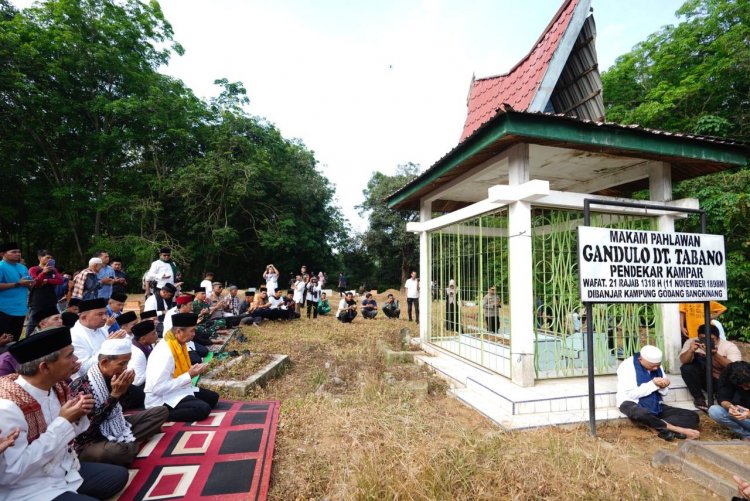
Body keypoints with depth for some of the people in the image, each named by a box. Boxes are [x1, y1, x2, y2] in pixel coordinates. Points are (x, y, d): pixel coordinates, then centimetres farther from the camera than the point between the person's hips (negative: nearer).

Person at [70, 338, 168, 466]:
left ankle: (125, 442, -6)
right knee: (120, 451, -40)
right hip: (90, 443, -8)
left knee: (161, 412, 6)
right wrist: (115, 394, -27)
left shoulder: (111, 376, -2)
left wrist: (123, 389, -10)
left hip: (115, 427, 8)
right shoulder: (80, 386, -23)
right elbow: (89, 425, -25)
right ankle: (127, 443, -6)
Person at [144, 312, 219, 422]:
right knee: (203, 409, -24)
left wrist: (193, 370, -5)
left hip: (178, 390, 9)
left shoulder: (179, 344, 1)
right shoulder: (164, 352, -27)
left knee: (213, 397, 10)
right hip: (162, 400, -9)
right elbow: (158, 388, -28)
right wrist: (189, 375, -23)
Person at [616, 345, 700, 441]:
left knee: (693, 416, -7)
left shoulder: (657, 366, 8)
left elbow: (664, 392, 14)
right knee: (641, 413, -43)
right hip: (632, 404, -7)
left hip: (655, 406, 7)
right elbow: (630, 394, -20)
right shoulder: (627, 365, -15)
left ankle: (658, 426, -25)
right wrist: (653, 384, -21)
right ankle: (678, 430, -21)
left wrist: (663, 387, -10)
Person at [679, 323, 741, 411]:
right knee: (686, 368, -28)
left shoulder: (729, 346, -15)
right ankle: (699, 398, -11)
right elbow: (683, 361, -25)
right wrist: (691, 350, -44)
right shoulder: (692, 342, -14)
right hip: (703, 378, 1)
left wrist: (715, 355, -43)